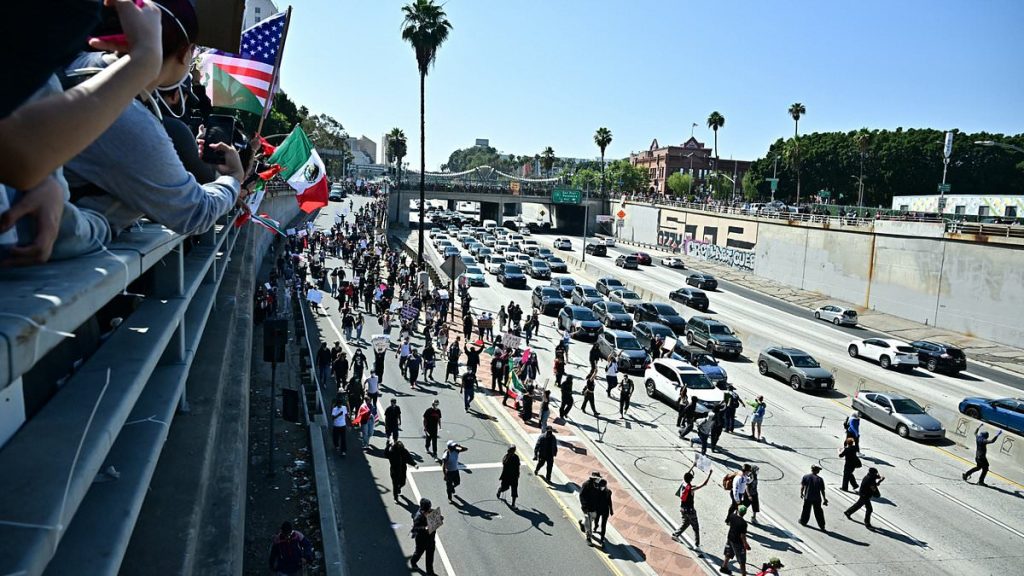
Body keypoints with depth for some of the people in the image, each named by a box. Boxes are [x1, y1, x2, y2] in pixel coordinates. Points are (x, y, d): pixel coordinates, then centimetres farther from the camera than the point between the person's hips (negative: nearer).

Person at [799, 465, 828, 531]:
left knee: (806, 510, 19)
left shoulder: (805, 477, -9)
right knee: (818, 512, 10)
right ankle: (822, 526, 14)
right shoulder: (820, 479, -10)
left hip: (807, 498, 1)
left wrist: (801, 493, 12)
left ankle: (803, 521, 35)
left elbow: (802, 486, -5)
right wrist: (824, 499, 6)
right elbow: (822, 491, -6)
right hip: (817, 499, -1)